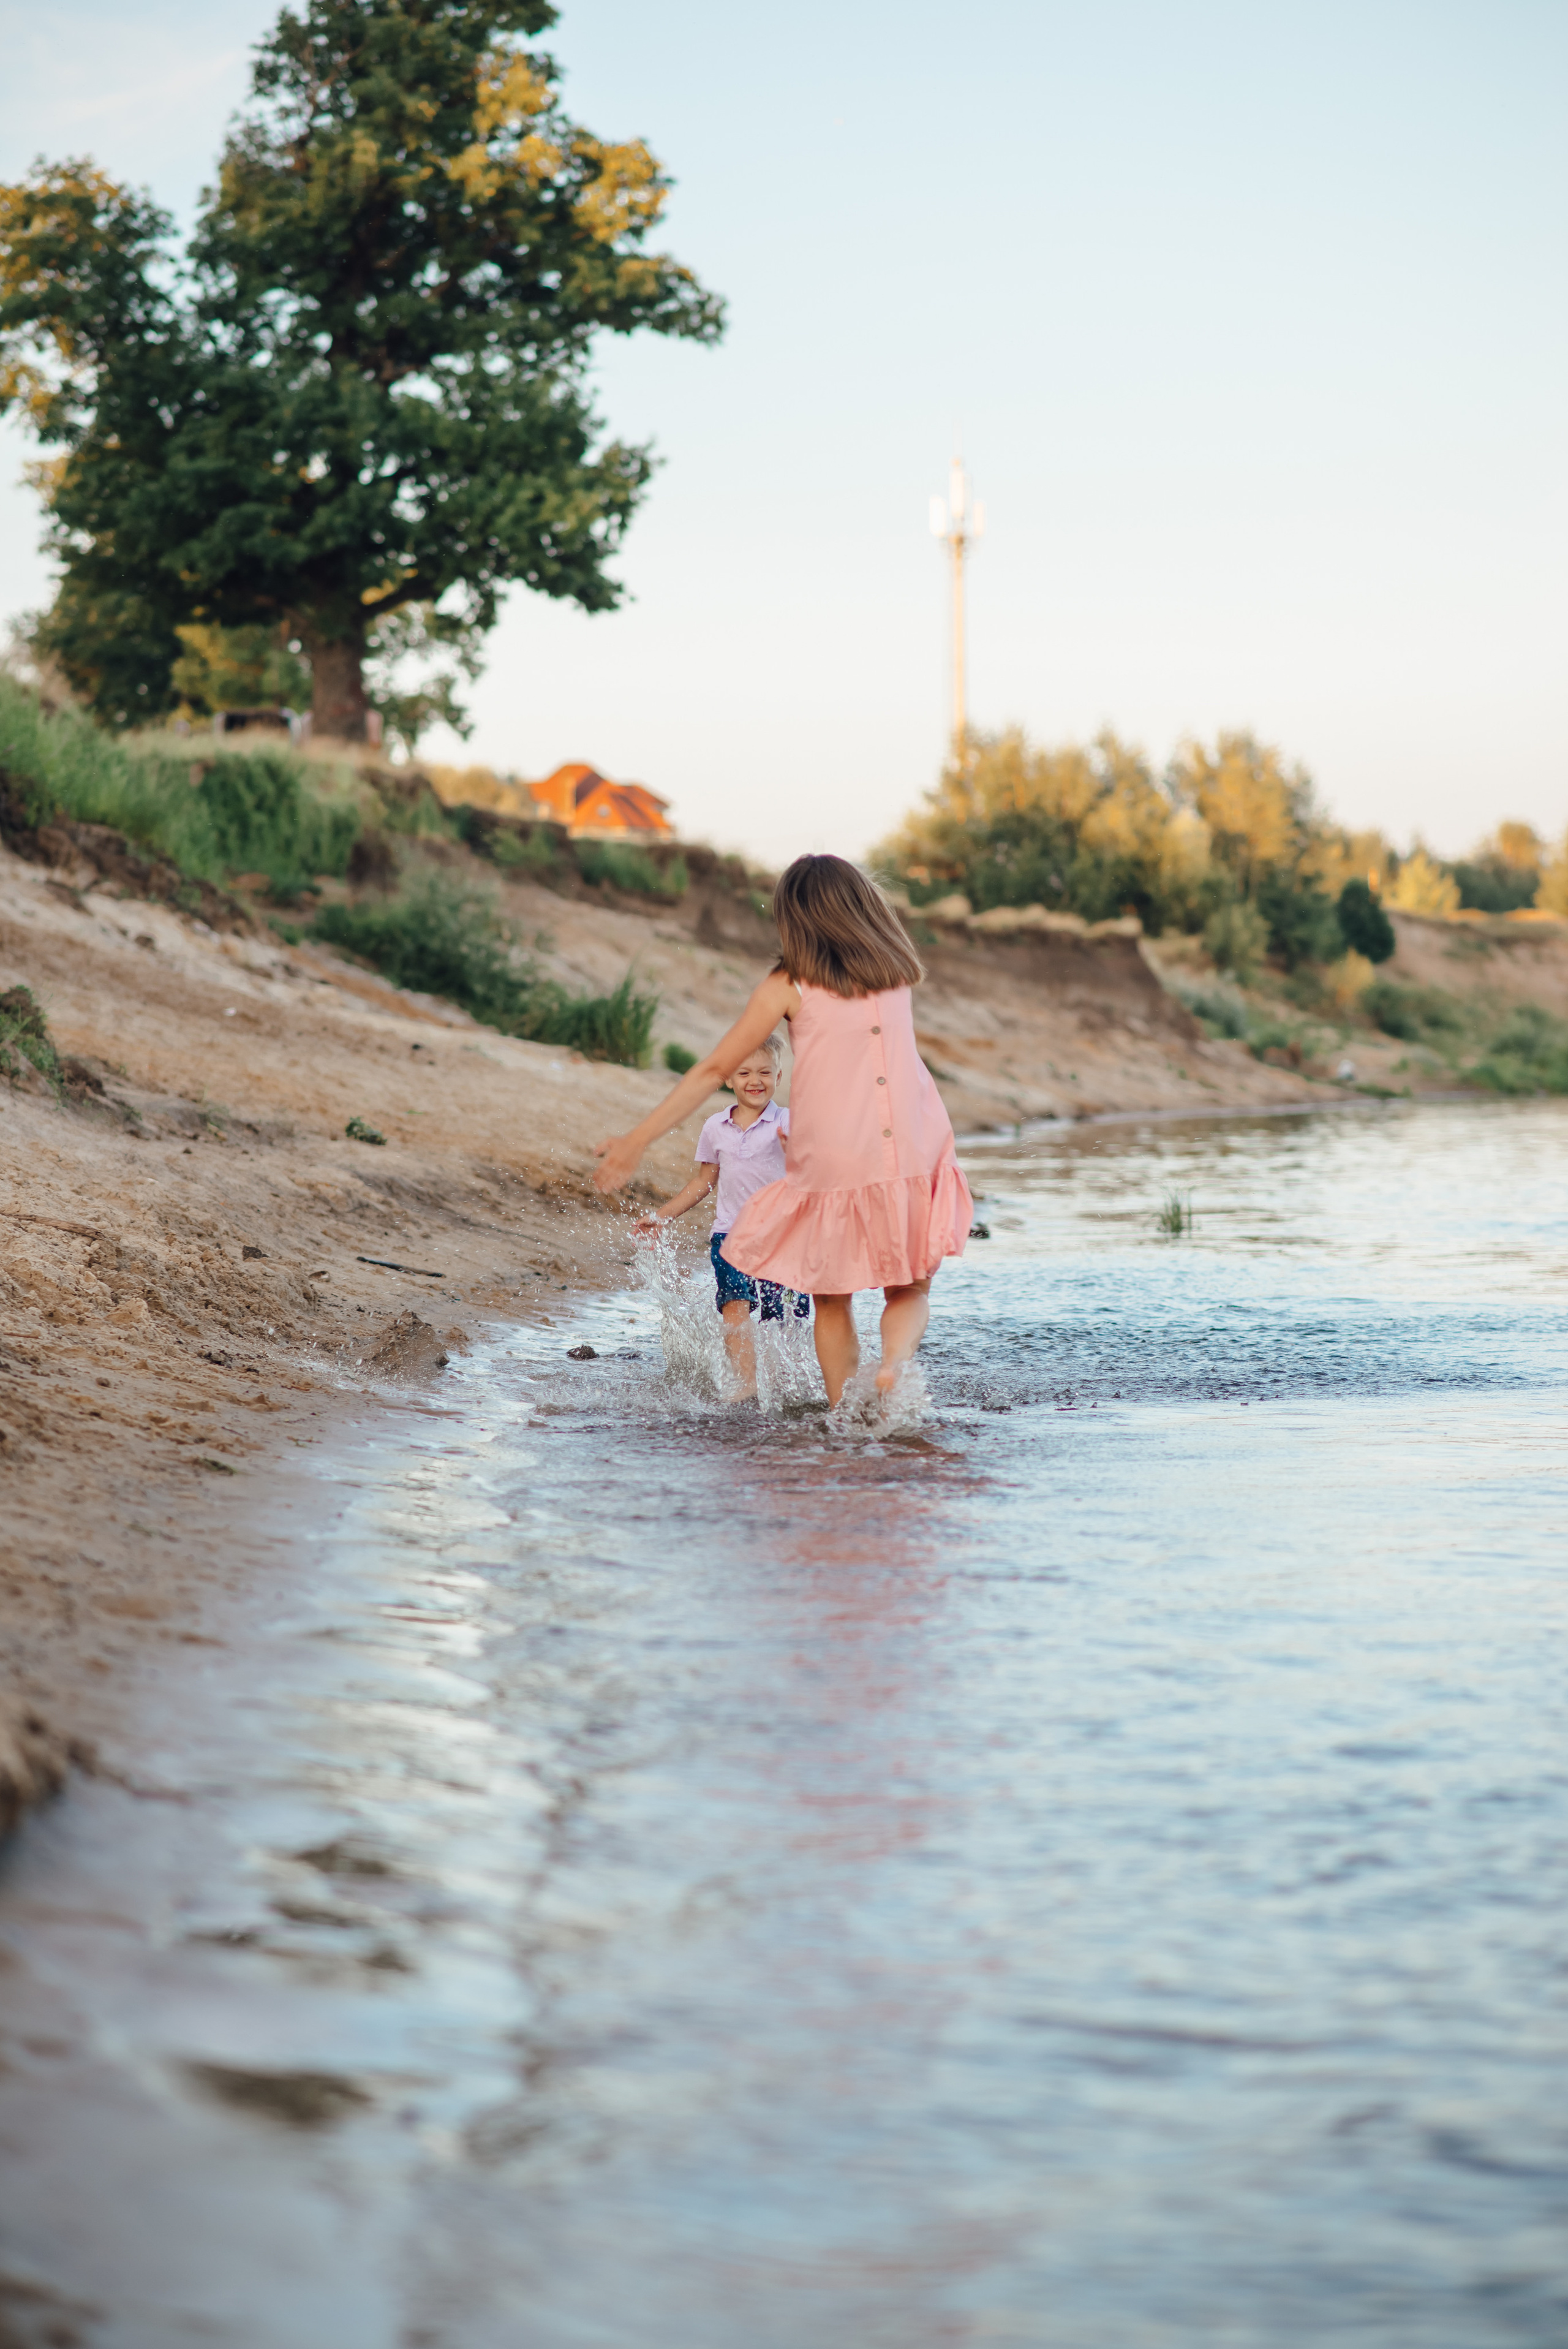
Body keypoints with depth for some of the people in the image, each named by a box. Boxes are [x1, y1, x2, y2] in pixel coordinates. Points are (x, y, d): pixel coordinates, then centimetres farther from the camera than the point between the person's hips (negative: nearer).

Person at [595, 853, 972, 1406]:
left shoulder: (789, 986, 0)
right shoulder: (899, 971, 11)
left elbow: (712, 1070, 2)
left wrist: (636, 1141, 6)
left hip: (832, 1167, -2)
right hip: (915, 1161, 2)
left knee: (832, 1302, 16)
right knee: (910, 1293, 15)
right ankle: (894, 1362, -16)